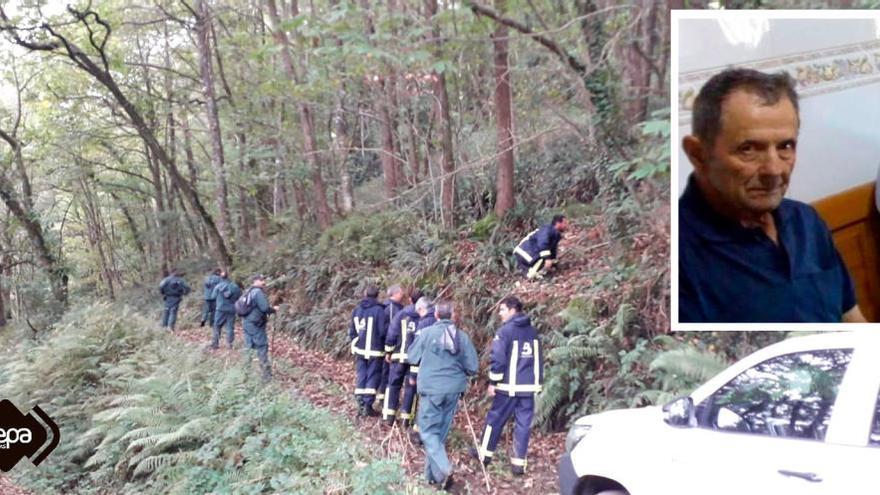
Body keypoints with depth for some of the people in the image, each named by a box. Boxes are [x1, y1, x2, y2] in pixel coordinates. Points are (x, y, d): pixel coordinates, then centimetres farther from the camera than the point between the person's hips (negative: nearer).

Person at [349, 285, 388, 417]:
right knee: (372, 378, 4)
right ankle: (368, 406, 5)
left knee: (361, 376, 13)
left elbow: (351, 330, 10)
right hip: (375, 351, -5)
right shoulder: (379, 310, -15)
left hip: (359, 349, 5)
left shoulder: (357, 310, 4)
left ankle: (361, 405, 15)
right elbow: (383, 331, -15)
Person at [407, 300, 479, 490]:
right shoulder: (462, 336, -1)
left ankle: (444, 469, -17)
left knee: (428, 431, 4)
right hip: (453, 389, 4)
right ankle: (432, 473, 23)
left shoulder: (427, 333, -8)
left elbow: (412, 357, 3)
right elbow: (473, 367, 1)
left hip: (431, 388, -3)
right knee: (441, 432, 15)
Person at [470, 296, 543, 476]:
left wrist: (493, 382, -6)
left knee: (495, 419, 10)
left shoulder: (505, 331, -9)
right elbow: (539, 359, 16)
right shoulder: (533, 331, 11)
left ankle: (484, 452, 23)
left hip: (509, 386, -5)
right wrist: (538, 382, 22)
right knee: (523, 424, 6)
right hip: (529, 386, 5)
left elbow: (498, 359, -13)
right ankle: (519, 463, 7)